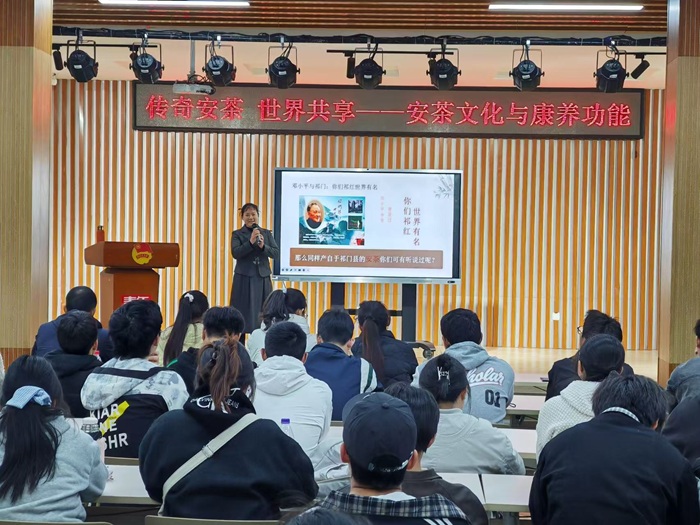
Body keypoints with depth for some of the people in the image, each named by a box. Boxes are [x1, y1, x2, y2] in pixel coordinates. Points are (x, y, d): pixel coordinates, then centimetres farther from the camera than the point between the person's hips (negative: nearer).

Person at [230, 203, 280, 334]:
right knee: (244, 315, -2)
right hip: (244, 279, -3)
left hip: (263, 278, 3)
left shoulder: (267, 233, 10)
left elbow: (276, 253, 2)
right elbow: (235, 253, -13)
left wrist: (263, 246, -16)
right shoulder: (237, 234, 2)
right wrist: (251, 242, -25)